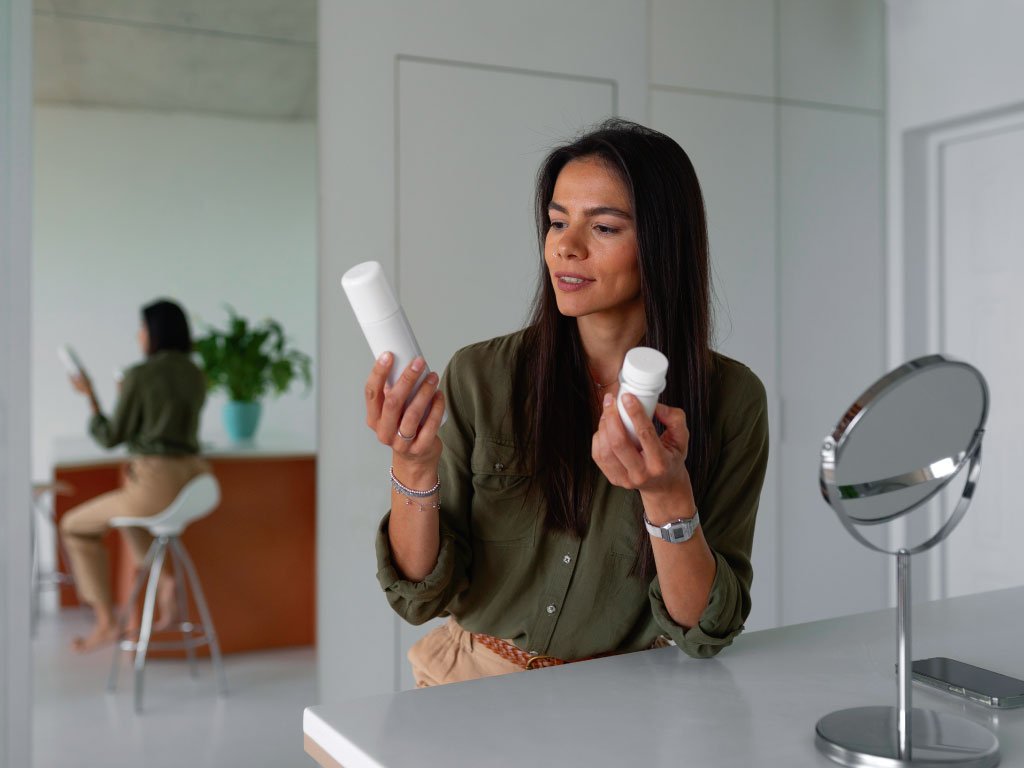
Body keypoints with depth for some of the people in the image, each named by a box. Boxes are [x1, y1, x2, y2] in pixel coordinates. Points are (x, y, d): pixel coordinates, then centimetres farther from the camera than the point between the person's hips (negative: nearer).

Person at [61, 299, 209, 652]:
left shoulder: (138, 375, -10)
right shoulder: (196, 376, 10)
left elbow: (111, 437, -2)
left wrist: (90, 396, 9)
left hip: (156, 486, -7)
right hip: (195, 483, 7)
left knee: (75, 525, 18)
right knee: (124, 506, 38)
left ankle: (106, 621, 14)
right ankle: (164, 578, 14)